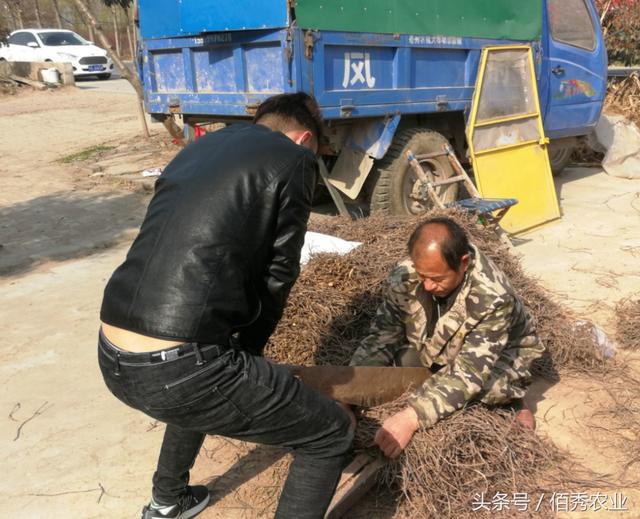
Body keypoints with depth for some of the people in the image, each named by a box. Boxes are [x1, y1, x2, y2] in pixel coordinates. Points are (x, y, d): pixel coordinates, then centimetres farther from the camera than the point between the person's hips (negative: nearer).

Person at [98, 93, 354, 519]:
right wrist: (249, 347, 20)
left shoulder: (196, 149, 21)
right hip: (179, 368, -8)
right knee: (332, 434, 10)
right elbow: (278, 273, 3)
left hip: (112, 358, 8)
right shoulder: (294, 159, 2)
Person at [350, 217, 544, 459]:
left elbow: (469, 371, -41)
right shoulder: (405, 276, -25)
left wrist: (412, 417, -53)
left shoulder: (493, 298, -37)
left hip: (498, 357, -3)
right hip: (437, 353, 4)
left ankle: (510, 395, 1)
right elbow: (381, 337, -18)